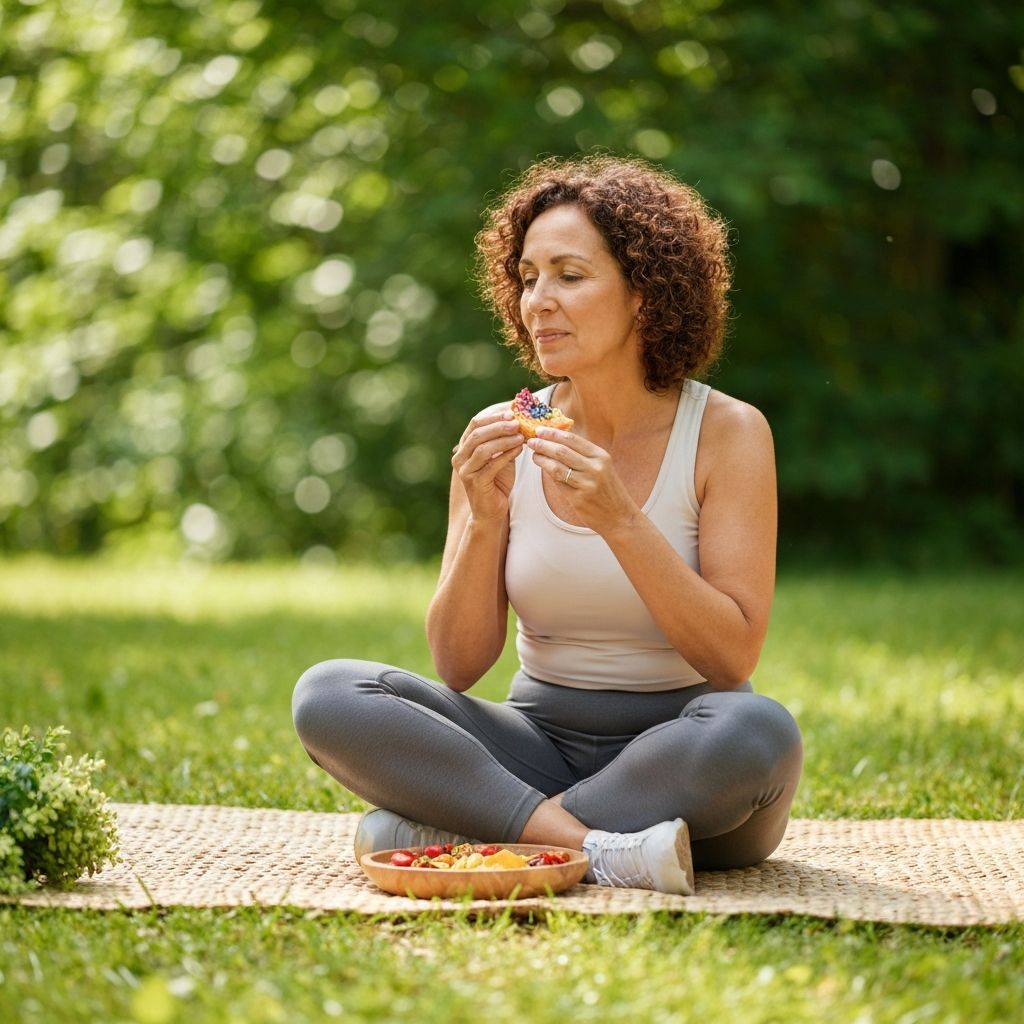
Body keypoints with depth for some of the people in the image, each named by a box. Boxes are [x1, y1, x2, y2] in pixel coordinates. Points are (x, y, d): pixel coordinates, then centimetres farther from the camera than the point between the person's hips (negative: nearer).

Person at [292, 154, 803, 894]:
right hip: (542, 745, 3)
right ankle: (600, 847, -27)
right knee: (327, 696, -19)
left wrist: (619, 520, -24)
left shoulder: (726, 433, -7)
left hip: (682, 767, -2)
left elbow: (734, 658, -14)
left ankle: (452, 835, -25)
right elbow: (458, 667, -3)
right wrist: (484, 518, -19)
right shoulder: (501, 439, 0)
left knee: (758, 731, -37)